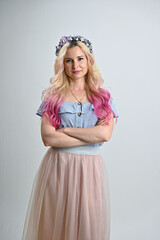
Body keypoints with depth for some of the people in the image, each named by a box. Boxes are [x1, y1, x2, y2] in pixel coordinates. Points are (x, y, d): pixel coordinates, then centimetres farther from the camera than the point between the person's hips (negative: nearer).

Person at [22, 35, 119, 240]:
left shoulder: (103, 98, 5)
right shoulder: (53, 96, 2)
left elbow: (105, 134, -10)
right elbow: (48, 138, -10)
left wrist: (64, 130, -10)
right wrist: (93, 135, -10)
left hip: (90, 169, 1)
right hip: (57, 167, 0)